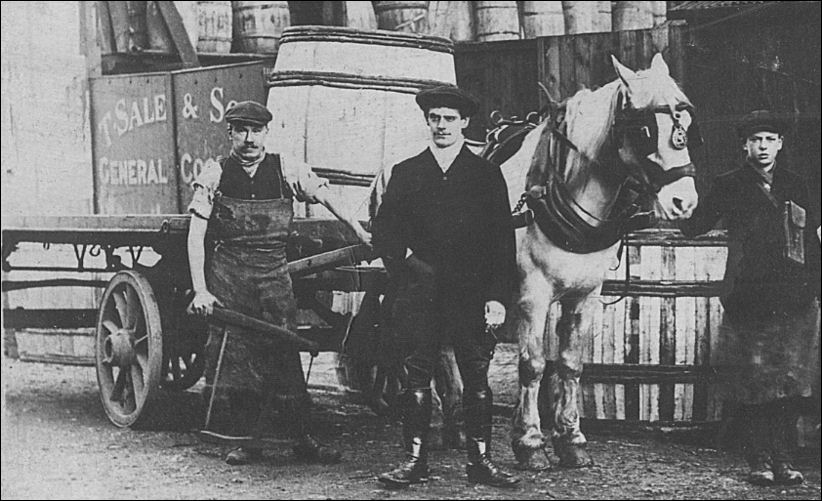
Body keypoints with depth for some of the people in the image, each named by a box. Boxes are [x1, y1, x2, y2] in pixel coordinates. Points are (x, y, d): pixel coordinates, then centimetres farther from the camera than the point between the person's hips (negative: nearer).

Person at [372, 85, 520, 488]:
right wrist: (403, 254, -7)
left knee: (477, 378, 0)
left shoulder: (487, 175, 8)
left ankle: (481, 460, 7)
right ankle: (414, 459, 5)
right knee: (415, 378, -1)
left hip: (472, 295, -1)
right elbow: (381, 230, 12)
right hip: (418, 293, 1)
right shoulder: (405, 173, 12)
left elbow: (503, 242, 4)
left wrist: (498, 296, -4)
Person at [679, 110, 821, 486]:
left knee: (791, 385, 0)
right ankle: (759, 461, 8)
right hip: (749, 301, -2)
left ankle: (782, 458, 10)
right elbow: (695, 225, 3)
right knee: (752, 385, -1)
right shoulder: (729, 186, 6)